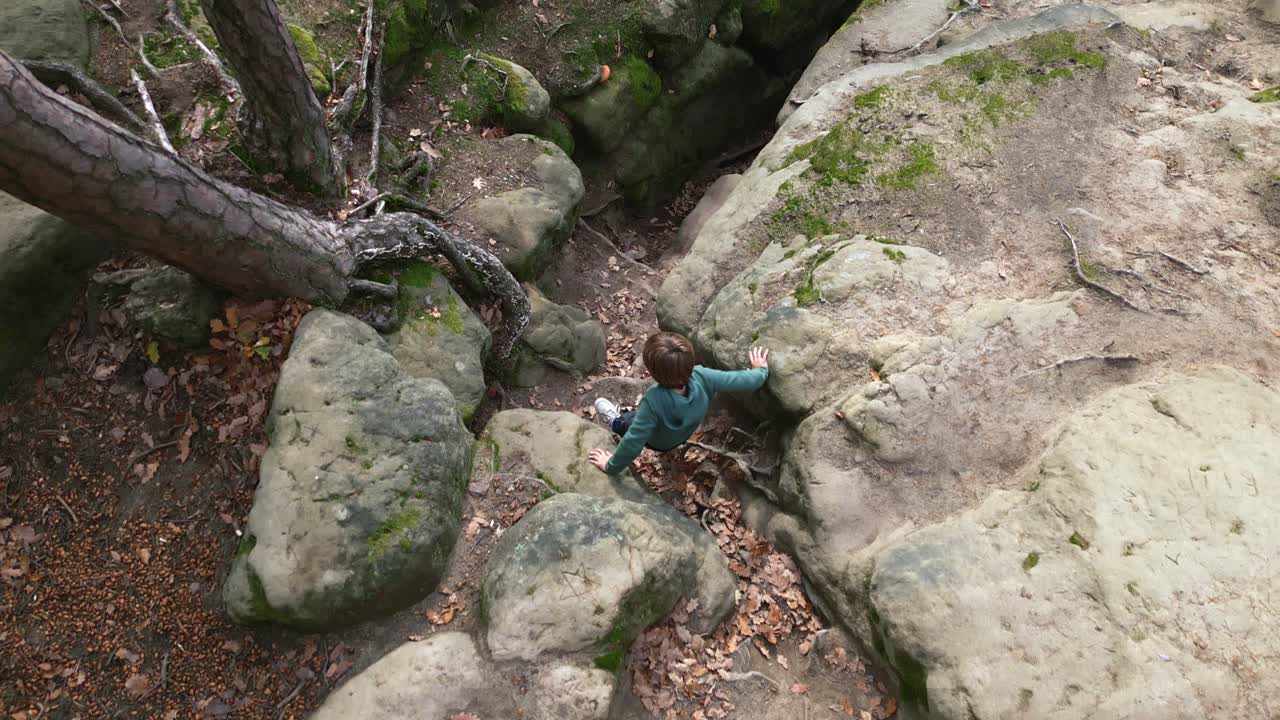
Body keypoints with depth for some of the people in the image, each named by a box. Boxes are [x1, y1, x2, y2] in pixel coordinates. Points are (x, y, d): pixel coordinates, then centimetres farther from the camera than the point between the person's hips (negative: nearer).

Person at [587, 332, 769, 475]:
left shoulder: (654, 400, -49)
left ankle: (617, 423, 57)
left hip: (658, 442, -4)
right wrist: (761, 370, -3)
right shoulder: (702, 377, -40)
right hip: (684, 434, 4)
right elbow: (744, 381, -27)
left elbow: (633, 443, -39)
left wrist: (611, 466, -20)